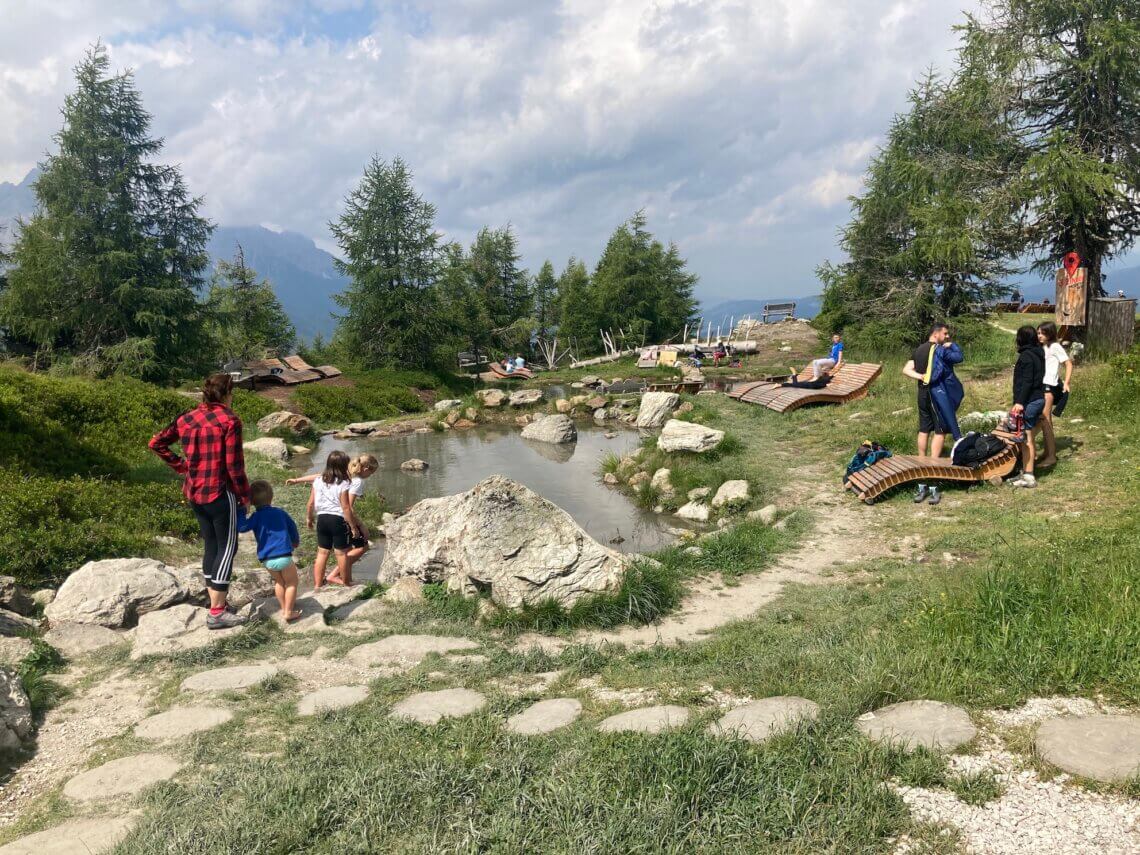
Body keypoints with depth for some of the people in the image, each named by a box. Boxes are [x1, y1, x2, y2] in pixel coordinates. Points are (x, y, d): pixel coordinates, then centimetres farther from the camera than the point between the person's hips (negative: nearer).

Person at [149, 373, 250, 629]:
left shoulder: (187, 418, 6)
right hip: (220, 492, -7)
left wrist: (180, 466, 13)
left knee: (210, 545, 16)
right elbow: (234, 466, -15)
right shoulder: (229, 420, -14)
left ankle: (217, 602, 24)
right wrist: (245, 496, -4)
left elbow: (156, 443, 12)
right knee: (227, 547, 2)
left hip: (194, 492, 7)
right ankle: (217, 613, 3)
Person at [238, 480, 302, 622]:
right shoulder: (280, 512, 8)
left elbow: (242, 527, -16)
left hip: (266, 559, 1)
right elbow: (292, 527, 21)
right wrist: (296, 541, 39)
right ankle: (288, 612, 5)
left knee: (279, 582, 24)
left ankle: (284, 608, 28)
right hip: (284, 556, -1)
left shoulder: (256, 517, 0)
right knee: (291, 583, 13)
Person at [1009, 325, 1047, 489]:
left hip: (1028, 402, -9)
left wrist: (1019, 402, -23)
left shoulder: (1026, 356, -15)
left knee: (1026, 439, -5)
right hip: (1039, 399, 9)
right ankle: (1027, 470, 24)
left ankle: (1028, 476, -3)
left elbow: (1026, 381, -20)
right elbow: (1036, 378, 14)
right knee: (1029, 438, 16)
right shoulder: (1038, 354, 12)